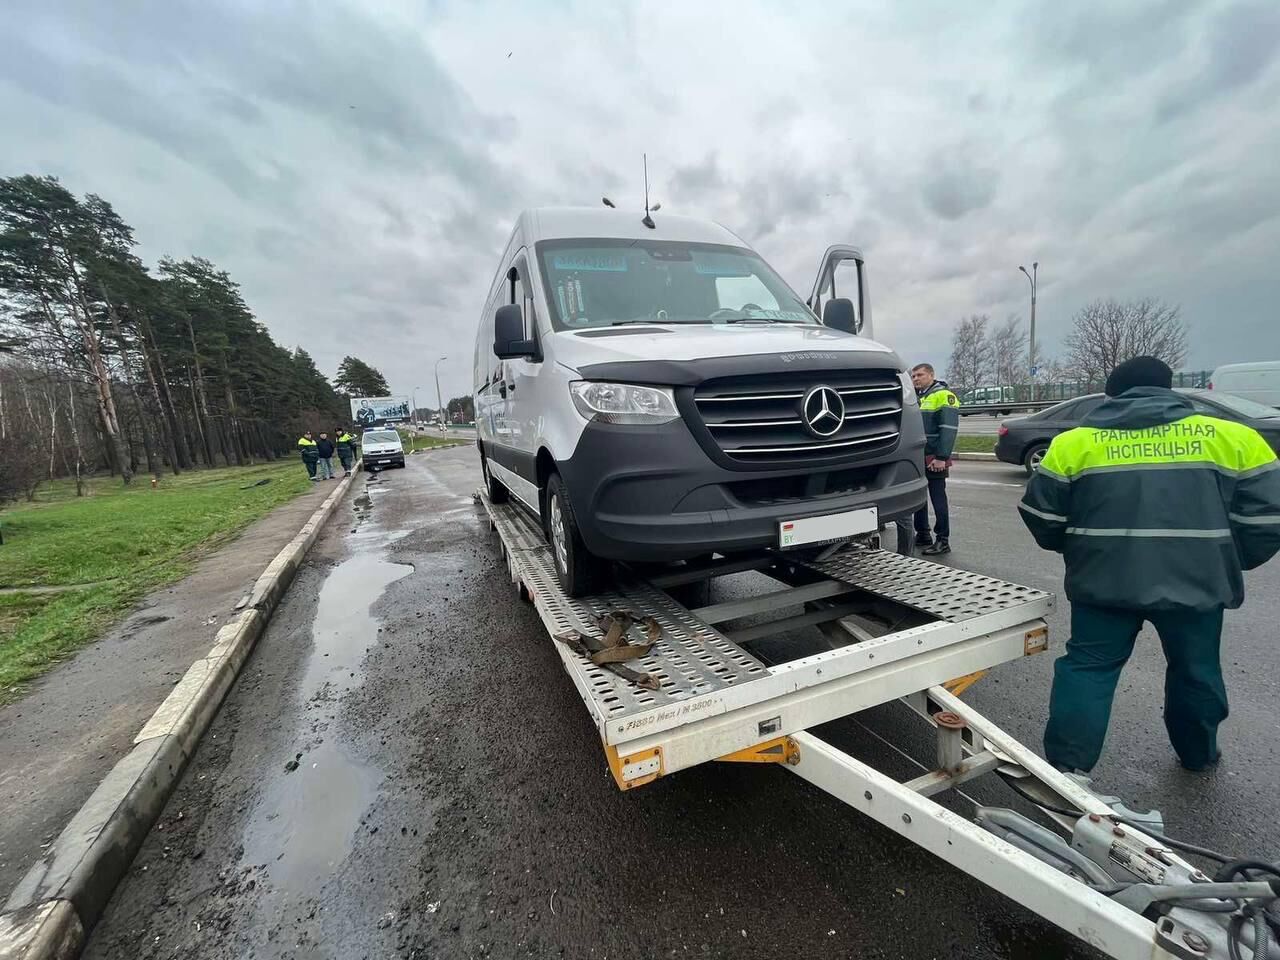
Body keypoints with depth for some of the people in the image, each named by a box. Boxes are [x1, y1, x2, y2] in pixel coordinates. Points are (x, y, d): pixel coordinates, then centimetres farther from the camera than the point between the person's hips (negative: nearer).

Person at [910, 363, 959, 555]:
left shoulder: (943, 395, -7)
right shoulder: (915, 398, 18)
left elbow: (949, 429, -16)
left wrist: (941, 457, -23)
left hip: (934, 459, -8)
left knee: (938, 498, -4)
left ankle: (943, 541, 3)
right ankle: (922, 534, 23)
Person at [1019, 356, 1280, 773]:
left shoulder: (1073, 443, 0)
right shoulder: (1232, 438, 5)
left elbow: (1041, 516, 1)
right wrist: (1229, 563, 21)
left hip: (1105, 580, -1)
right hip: (1194, 582, 2)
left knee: (1088, 667, 8)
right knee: (1196, 669, 23)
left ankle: (1065, 766, 7)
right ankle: (1198, 753, 43)